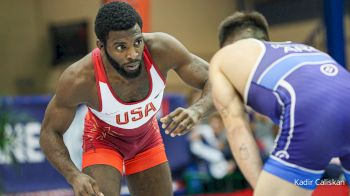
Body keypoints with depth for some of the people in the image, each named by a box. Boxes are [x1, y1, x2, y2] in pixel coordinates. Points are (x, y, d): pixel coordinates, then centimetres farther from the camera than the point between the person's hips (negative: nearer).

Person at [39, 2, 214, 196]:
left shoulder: (162, 49, -34)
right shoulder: (79, 79, -37)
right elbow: (49, 133, -22)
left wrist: (196, 110, -46)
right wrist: (74, 176, -40)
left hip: (147, 137, 4)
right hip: (103, 141, -3)